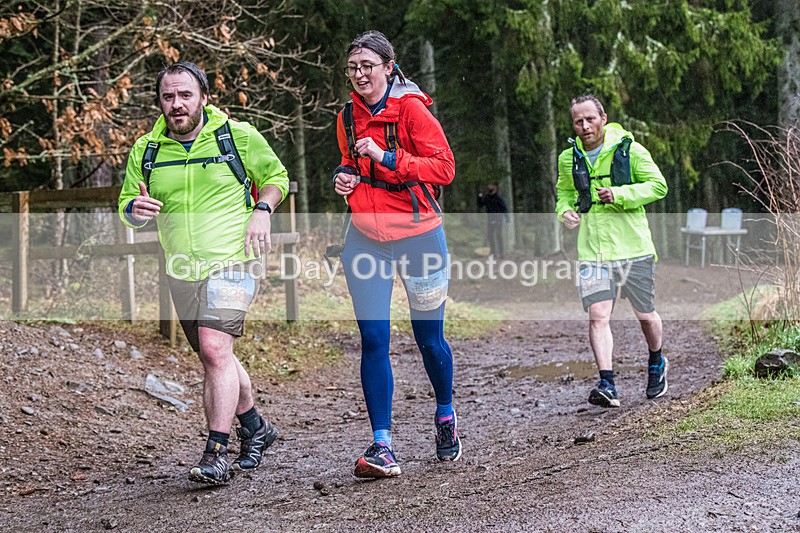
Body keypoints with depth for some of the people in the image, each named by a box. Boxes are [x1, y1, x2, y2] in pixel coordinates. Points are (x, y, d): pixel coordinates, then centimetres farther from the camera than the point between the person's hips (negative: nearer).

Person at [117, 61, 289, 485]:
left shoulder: (239, 136, -3)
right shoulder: (145, 151, 5)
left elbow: (275, 176, 11)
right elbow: (127, 206, 13)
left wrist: (262, 211, -9)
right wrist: (136, 208, -12)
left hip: (231, 261, -5)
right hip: (181, 271, 5)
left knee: (215, 348, -21)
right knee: (214, 358, 16)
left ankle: (217, 454, -20)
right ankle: (255, 428, 37)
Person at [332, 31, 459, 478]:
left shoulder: (411, 109, -8)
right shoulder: (349, 118, 9)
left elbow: (444, 168, -13)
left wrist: (386, 158, -20)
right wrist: (344, 176, 2)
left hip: (417, 235, -4)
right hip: (366, 237, 4)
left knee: (429, 337, 8)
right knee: (373, 340, -6)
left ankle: (446, 416, 36)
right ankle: (382, 446, -6)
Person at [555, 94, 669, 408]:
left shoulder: (629, 150, -5)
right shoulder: (568, 159, 6)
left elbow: (658, 186, -5)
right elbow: (564, 193, 23)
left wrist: (619, 194, -18)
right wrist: (565, 211, 1)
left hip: (633, 249, -2)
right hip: (592, 251, 2)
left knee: (645, 315, 11)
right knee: (598, 316, -14)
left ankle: (657, 364, 40)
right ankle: (607, 385, -16)